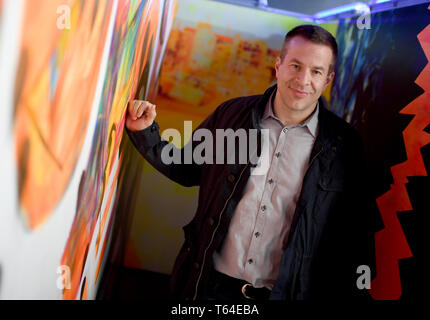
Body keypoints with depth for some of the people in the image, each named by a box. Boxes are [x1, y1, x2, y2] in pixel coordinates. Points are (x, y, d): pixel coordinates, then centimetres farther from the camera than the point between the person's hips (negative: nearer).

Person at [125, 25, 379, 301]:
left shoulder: (344, 146, -5)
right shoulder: (231, 115, 0)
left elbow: (356, 237, 1)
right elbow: (189, 169, 11)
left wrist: (354, 292, -4)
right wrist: (146, 133, -1)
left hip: (284, 293, -1)